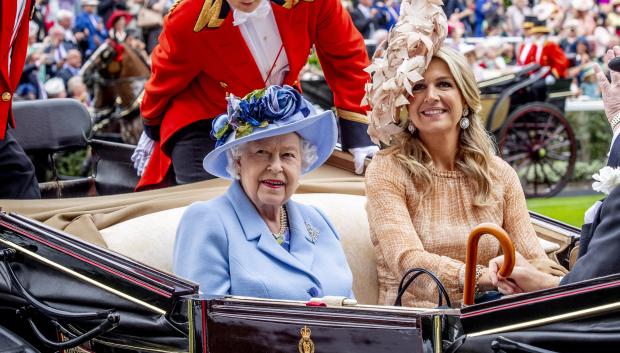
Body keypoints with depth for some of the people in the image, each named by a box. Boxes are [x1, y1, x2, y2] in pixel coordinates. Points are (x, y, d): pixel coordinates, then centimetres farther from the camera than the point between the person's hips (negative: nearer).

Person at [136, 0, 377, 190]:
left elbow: (346, 55, -10)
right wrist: (151, 125, 13)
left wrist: (357, 133, -10)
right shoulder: (188, 21, -29)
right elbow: (164, 81, -7)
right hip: (206, 122, -3)